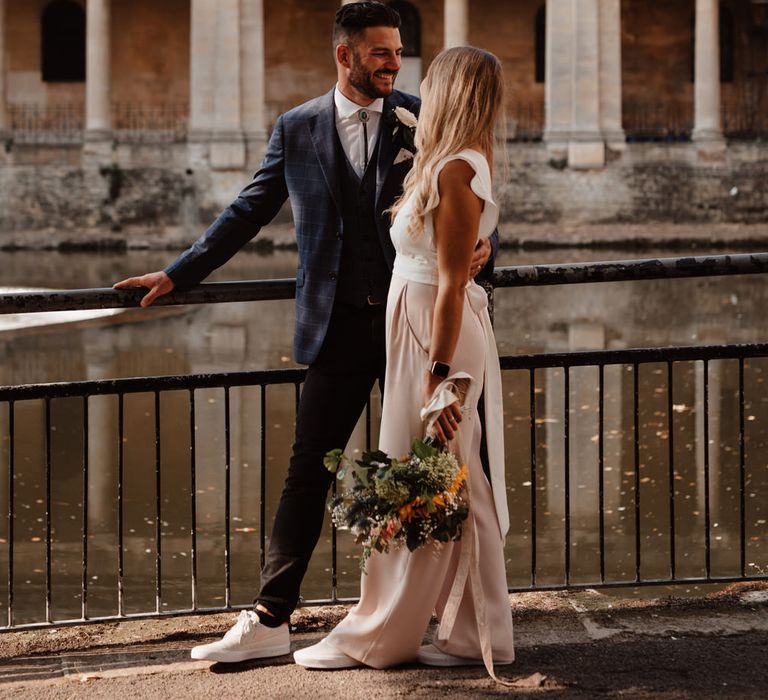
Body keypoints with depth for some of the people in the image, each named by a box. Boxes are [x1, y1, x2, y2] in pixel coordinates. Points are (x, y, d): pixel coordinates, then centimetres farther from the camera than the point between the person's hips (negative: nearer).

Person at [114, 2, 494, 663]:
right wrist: (178, 273, 10)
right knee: (308, 471, 1)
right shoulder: (298, 129, 6)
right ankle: (270, 621, 5)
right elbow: (249, 211, 12)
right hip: (339, 328, 1)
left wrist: (479, 243, -19)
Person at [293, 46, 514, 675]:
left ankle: (377, 638, 10)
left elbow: (452, 284, -19)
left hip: (438, 340, -10)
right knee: (460, 495, 11)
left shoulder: (456, 172, -16)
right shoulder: (462, 165, 13)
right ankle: (477, 635, 17)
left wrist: (438, 377, -20)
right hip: (432, 335, 10)